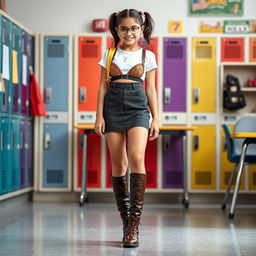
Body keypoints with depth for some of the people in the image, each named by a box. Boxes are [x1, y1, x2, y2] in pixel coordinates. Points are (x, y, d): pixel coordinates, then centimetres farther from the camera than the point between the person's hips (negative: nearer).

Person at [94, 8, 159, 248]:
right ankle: (125, 219, 10)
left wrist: (155, 118, 3)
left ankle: (135, 222, -18)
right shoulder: (109, 54, 12)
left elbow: (151, 89, 10)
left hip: (138, 107, -2)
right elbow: (103, 86, 10)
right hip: (113, 106, 2)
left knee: (136, 158, -20)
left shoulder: (147, 56, 10)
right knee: (118, 164, 0)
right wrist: (99, 115, 1)